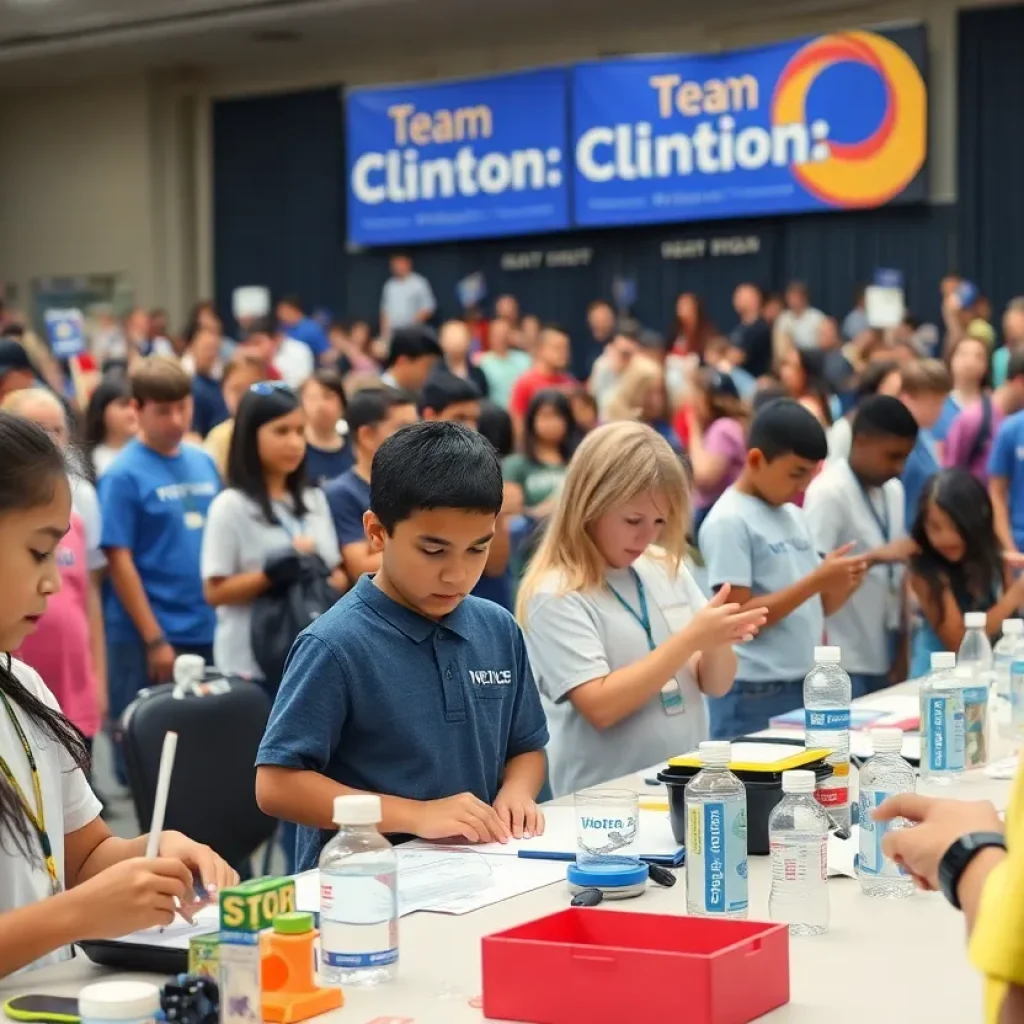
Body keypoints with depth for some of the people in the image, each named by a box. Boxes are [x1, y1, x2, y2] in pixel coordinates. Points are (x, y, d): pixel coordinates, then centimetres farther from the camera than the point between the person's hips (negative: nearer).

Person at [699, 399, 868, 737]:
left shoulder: (795, 517, 12)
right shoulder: (729, 521, -11)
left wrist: (841, 587, -5)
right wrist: (816, 581, -20)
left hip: (807, 688, 7)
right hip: (755, 695, -7)